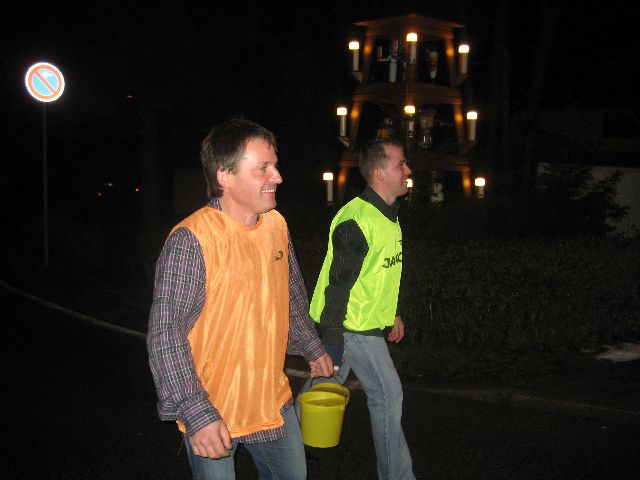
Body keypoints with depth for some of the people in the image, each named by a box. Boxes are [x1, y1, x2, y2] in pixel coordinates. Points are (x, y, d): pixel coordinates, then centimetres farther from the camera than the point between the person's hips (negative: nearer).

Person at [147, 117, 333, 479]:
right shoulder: (191, 241, -23)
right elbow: (165, 335, -23)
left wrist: (312, 348, 25)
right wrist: (196, 414, -27)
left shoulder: (276, 225, 0)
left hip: (273, 403, 7)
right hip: (212, 415, -6)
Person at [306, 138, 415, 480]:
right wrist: (332, 342, -22)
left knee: (325, 383, 16)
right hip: (352, 325, -9)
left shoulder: (388, 215, 9)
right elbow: (338, 284, -24)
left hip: (366, 323, 9)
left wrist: (393, 312, 24)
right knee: (387, 394, 3)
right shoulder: (356, 221, -23)